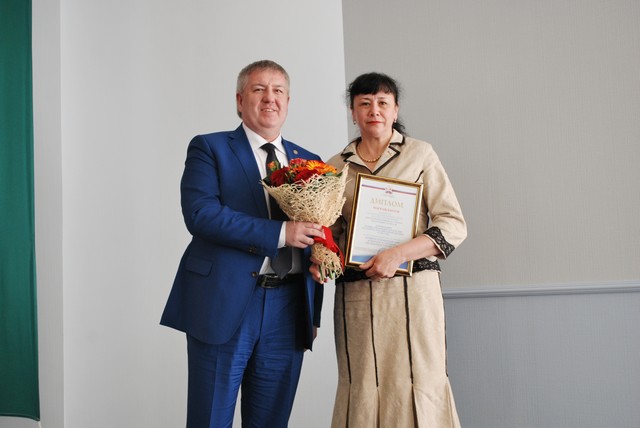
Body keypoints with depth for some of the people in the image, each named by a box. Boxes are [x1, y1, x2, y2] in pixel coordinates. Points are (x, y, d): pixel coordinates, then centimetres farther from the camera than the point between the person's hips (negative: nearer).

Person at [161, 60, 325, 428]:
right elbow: (200, 214, -14)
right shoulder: (209, 149, 1)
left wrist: (314, 314, 10)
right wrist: (280, 233, -19)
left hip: (289, 312, 4)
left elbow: (315, 233, 16)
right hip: (224, 306, -4)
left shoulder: (308, 161, 15)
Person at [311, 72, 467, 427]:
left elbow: (454, 225, -2)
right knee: (361, 392, 3)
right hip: (355, 296, 2)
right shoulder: (336, 166, 11)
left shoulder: (420, 154, 4)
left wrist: (398, 254, -14)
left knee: (417, 391, -3)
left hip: (412, 290, -2)